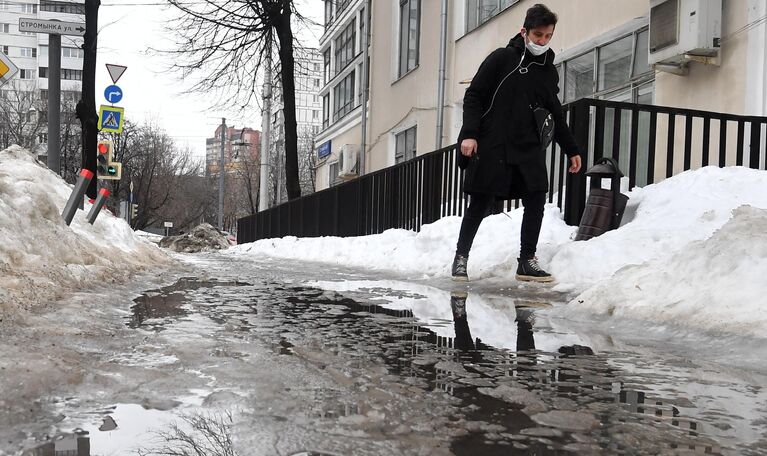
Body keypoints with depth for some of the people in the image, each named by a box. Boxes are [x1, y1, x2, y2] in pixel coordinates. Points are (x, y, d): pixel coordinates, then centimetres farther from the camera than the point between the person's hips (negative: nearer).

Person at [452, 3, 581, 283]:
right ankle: (461, 257, 13)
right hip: (492, 147, -4)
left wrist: (571, 150, 19)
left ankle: (526, 261, 7)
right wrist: (469, 133, -14)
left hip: (530, 149, 5)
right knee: (481, 204, -1)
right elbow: (473, 96, -3)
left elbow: (555, 116, 21)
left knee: (536, 201, -5)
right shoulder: (502, 58, -1)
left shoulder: (549, 71, 13)